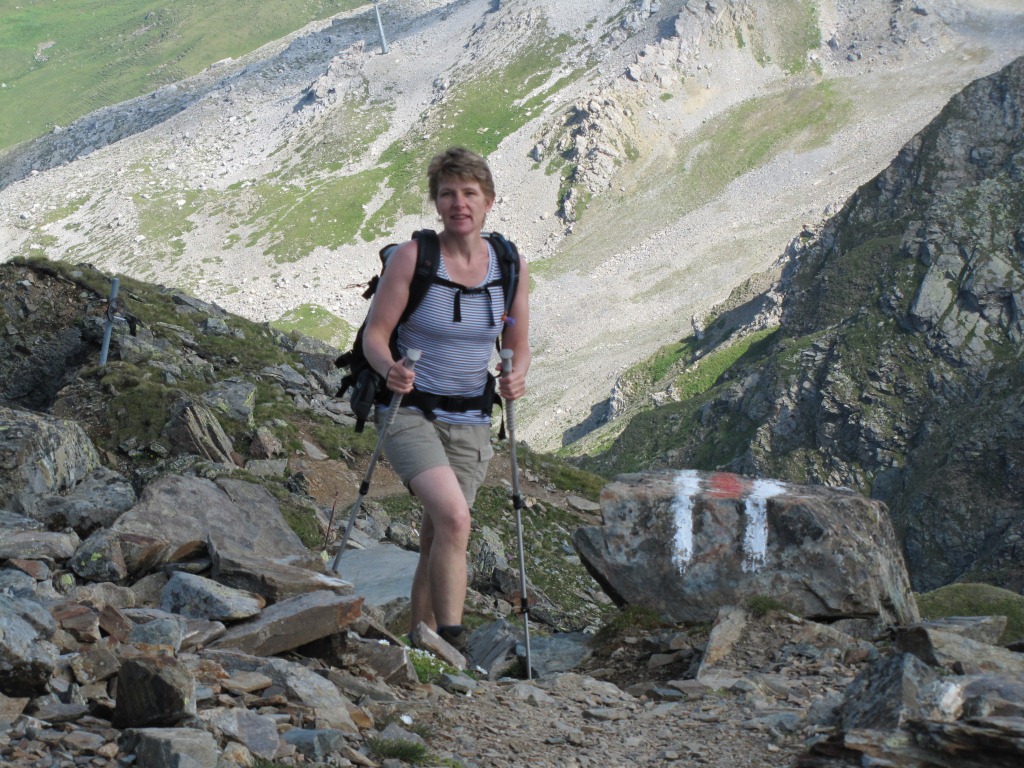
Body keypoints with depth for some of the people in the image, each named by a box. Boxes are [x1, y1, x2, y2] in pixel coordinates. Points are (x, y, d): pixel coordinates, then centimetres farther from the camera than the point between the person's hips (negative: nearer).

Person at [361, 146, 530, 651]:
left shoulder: (510, 266, 0)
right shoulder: (412, 257, -10)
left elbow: (518, 347, 9)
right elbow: (374, 335, -7)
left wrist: (517, 376, -14)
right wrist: (389, 369, -29)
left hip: (469, 423, 4)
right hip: (410, 412, -4)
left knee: (436, 542, 7)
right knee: (454, 518, -25)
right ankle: (450, 642, -19)